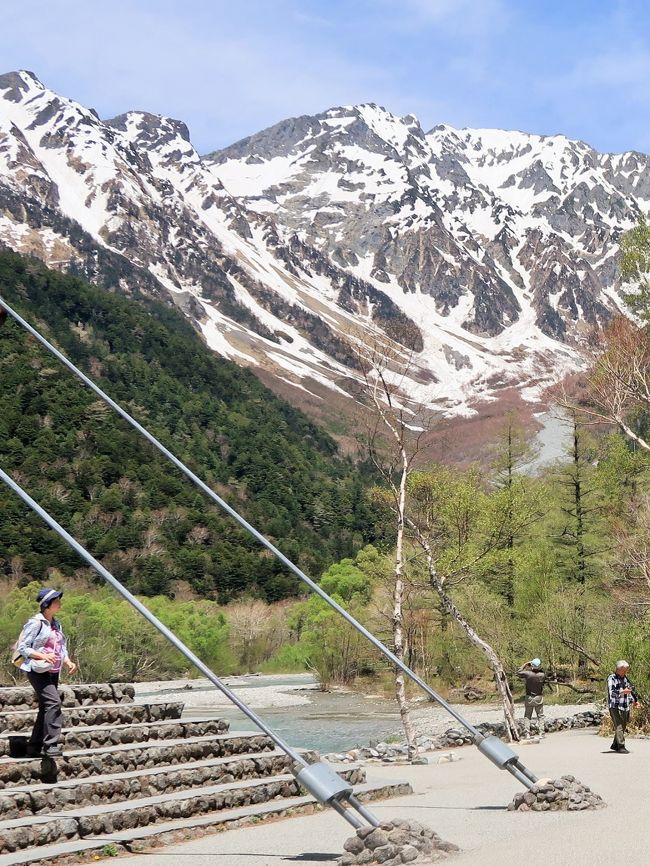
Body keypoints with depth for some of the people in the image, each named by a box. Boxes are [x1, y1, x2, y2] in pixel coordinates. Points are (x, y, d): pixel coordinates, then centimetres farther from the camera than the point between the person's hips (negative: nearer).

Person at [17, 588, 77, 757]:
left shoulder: (56, 624, 14)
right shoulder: (36, 623, -11)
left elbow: (62, 648, 19)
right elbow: (22, 648, -12)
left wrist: (68, 661, 0)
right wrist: (42, 656, -25)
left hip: (53, 672, 9)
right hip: (38, 671, -9)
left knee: (46, 707, 10)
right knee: (53, 702, -21)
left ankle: (35, 747, 18)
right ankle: (50, 744, -21)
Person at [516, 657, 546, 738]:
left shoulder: (528, 673, -16)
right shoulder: (542, 675, -14)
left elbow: (518, 673, 1)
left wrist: (525, 665, 6)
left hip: (529, 698, 0)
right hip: (539, 698, 0)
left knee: (527, 716, 9)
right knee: (540, 716, 11)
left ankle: (527, 733, 2)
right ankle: (541, 733, 4)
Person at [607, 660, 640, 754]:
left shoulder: (625, 678, 17)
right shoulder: (611, 678, -8)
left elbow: (629, 691, 25)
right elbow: (611, 692, -19)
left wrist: (633, 701, 13)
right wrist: (623, 691, -31)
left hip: (625, 707, 8)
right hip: (615, 706, -8)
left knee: (623, 727, 11)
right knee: (619, 727, -12)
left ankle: (614, 745, 23)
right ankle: (621, 747, -14)